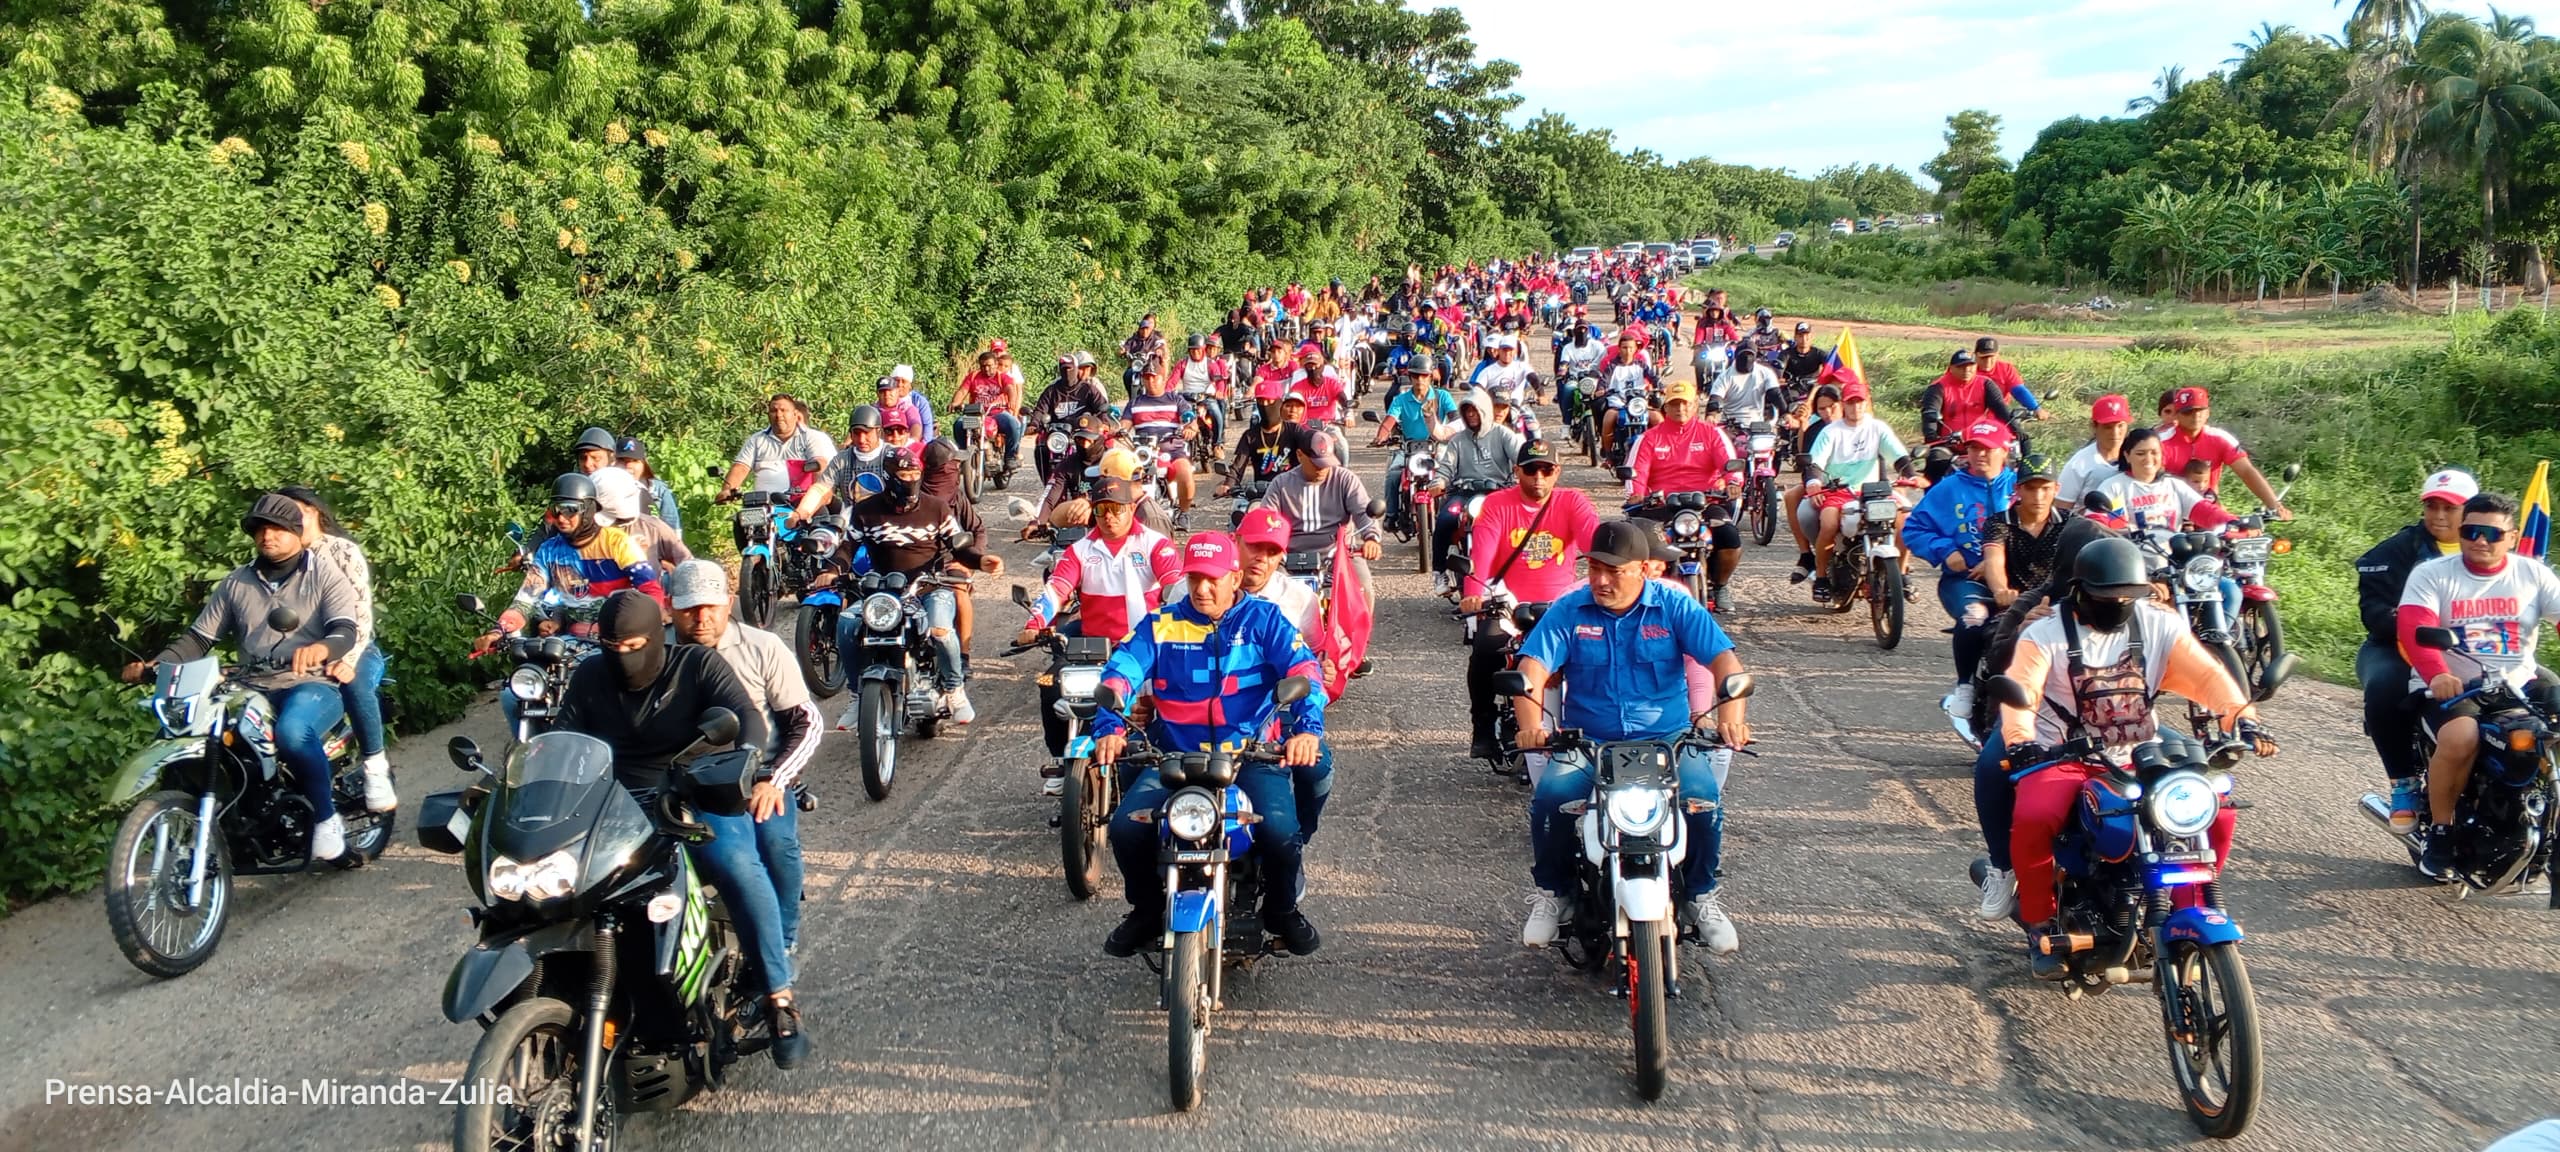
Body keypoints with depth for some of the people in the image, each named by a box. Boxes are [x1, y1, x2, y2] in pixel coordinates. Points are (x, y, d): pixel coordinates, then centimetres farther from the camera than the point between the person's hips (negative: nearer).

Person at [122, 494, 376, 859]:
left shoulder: (325, 575, 5)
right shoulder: (236, 583, 18)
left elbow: (346, 630, -11)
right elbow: (199, 637, 15)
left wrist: (321, 649, -36)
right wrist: (152, 666, -4)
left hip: (313, 685, -5)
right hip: (253, 691, 5)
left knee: (292, 731, -39)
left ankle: (327, 817, -19)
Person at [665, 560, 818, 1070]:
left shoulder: (764, 649, 8)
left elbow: (805, 721, 5)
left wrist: (775, 780, -12)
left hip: (759, 776, 2)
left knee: (777, 837, -32)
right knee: (735, 862, -32)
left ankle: (785, 945, -3)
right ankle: (780, 994, -30)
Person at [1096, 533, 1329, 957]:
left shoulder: (1263, 619, 3)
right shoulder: (1160, 625, 6)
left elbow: (1303, 669, -11)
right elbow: (1121, 671, -7)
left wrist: (1308, 729, -30)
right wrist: (1110, 728, -27)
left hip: (1254, 755, -1)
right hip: (1176, 757, 2)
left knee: (1279, 831, -26)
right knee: (1126, 827, -20)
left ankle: (1282, 910, 8)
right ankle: (1147, 912, 10)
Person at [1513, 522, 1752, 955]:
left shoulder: (1676, 608, 1)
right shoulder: (1568, 611, 1)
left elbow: (1724, 660, -9)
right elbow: (1532, 670, -9)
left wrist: (1730, 717, -29)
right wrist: (1532, 724, -30)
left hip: (1667, 739, 0)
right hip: (1586, 742, 0)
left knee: (1702, 797, -28)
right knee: (1550, 796, -27)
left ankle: (1701, 894, 1)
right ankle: (1551, 891, 0)